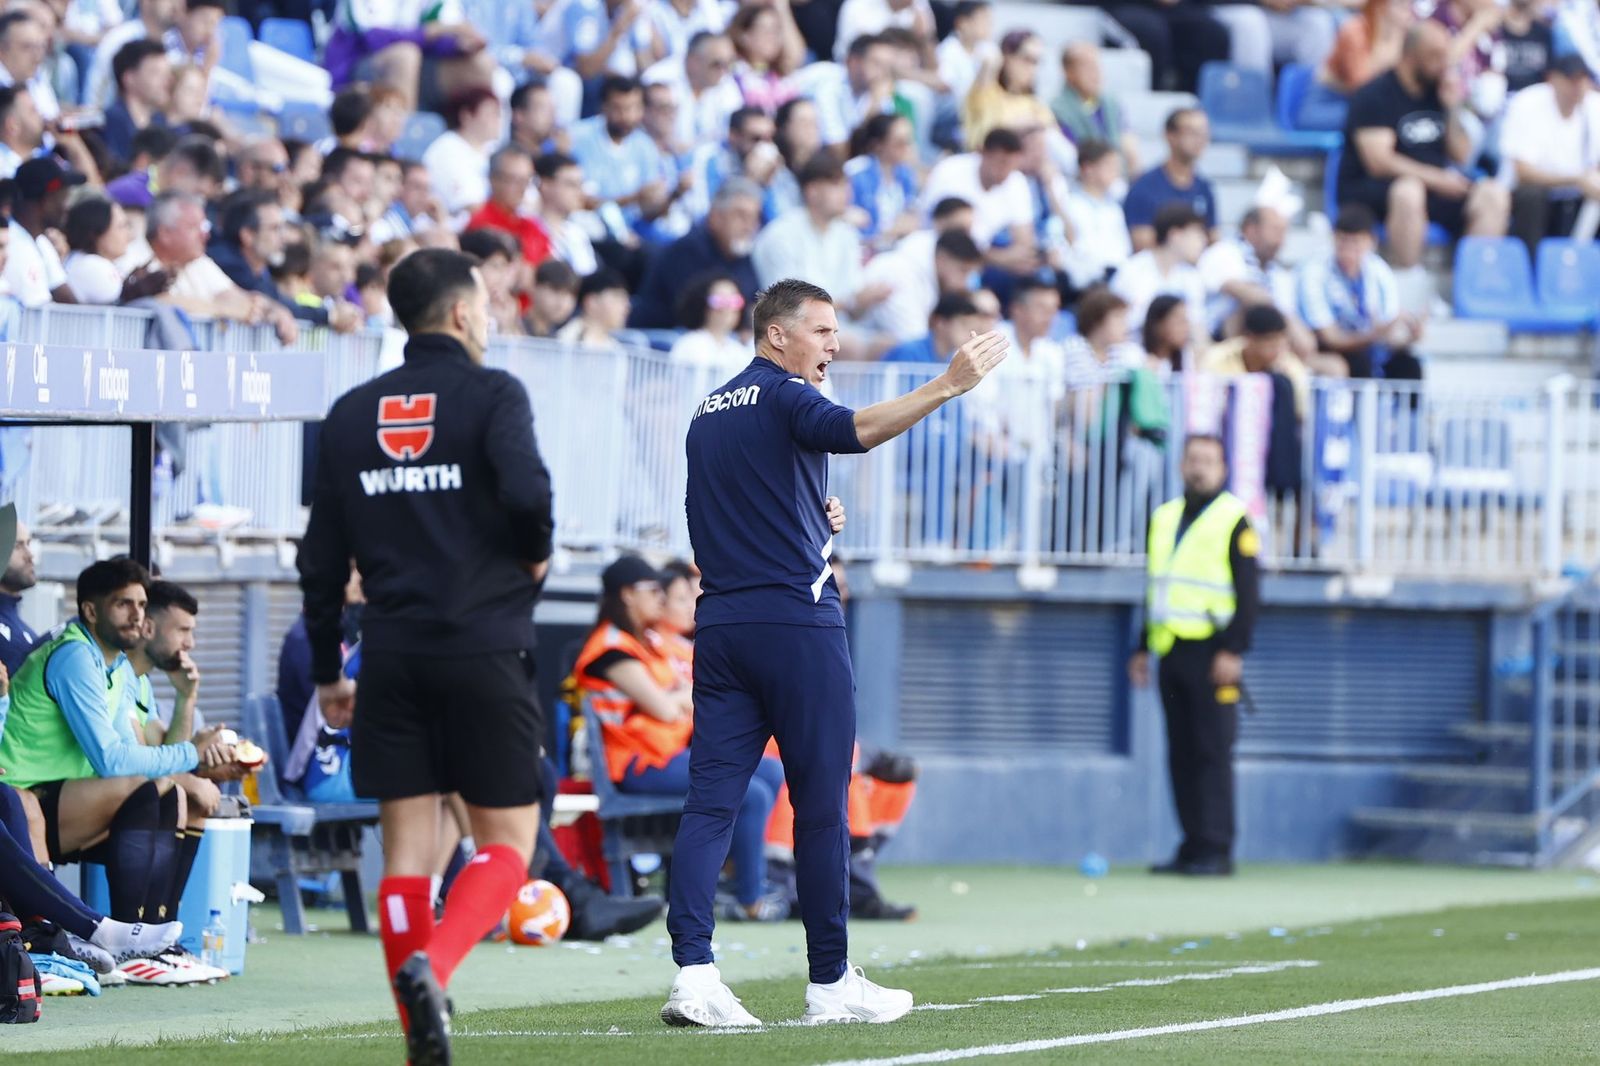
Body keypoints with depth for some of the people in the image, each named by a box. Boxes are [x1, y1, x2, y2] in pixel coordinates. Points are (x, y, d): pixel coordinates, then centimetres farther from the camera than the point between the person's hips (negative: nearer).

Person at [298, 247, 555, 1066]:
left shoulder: (351, 414, 11)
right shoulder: (492, 395, -4)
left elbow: (322, 558, 11)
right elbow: (525, 489, -22)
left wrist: (327, 672, 18)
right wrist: (536, 553, 0)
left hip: (392, 654, 4)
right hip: (484, 649, -4)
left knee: (407, 850, 6)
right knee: (507, 840, 2)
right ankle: (432, 966, -24)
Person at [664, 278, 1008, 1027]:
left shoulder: (708, 413, 18)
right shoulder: (783, 398, -7)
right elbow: (854, 430, -28)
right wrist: (948, 385, -36)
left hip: (720, 622, 7)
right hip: (795, 621, -7)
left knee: (711, 798, 0)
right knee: (820, 804, 1)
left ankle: (692, 972, -13)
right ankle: (830, 981, 6)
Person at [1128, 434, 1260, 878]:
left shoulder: (1234, 520, -3)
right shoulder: (1164, 518, 17)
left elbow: (1248, 592, -7)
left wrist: (1234, 651, -15)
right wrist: (1143, 649, 20)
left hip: (1211, 653, -7)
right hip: (1172, 652, 7)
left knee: (1212, 753, -8)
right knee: (1181, 754, 6)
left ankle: (1216, 850, -8)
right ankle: (1193, 846, 9)